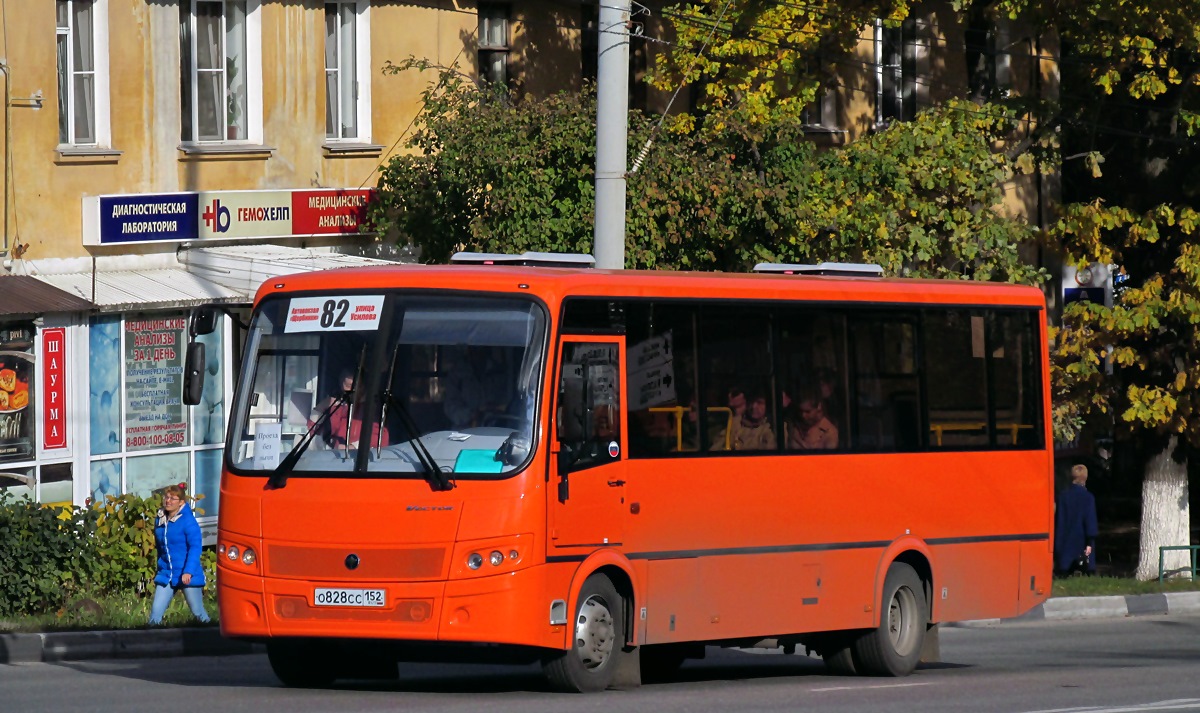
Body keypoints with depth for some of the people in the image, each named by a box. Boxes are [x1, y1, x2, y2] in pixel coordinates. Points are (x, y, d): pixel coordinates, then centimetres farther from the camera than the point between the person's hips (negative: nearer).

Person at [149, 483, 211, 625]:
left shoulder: (188, 521, -12)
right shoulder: (160, 521, 8)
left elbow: (195, 547, -17)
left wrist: (189, 571, -25)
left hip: (188, 576, -6)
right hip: (166, 575, 6)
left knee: (198, 612, 4)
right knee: (156, 611, -3)